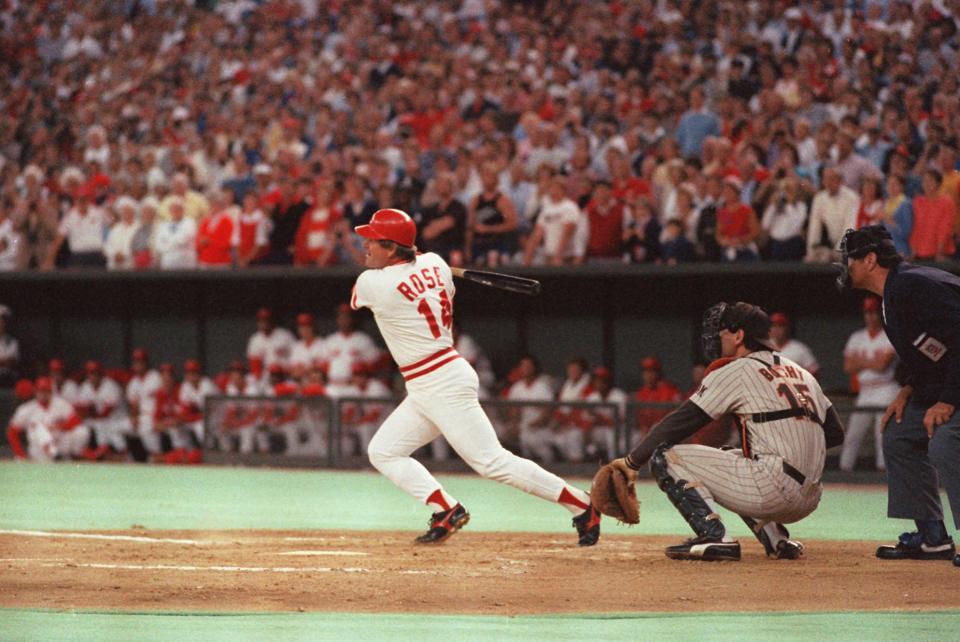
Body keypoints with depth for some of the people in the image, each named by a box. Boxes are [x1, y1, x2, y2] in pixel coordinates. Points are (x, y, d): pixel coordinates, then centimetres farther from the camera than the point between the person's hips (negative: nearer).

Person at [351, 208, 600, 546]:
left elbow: (356, 301, 9)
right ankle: (446, 510, 1)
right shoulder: (433, 264, 5)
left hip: (443, 387, -10)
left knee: (492, 461, -10)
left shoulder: (372, 283, -15)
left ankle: (583, 505, -4)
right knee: (382, 452, 10)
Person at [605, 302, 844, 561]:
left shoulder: (735, 371, 1)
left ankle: (715, 538, -15)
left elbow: (679, 423, -2)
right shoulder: (802, 374, 22)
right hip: (808, 503, 8)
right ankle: (777, 540, 17)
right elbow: (835, 433, 20)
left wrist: (632, 462, 4)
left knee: (665, 457, -2)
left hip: (773, 488, -8)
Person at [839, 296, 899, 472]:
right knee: (852, 436, 1)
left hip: (886, 390, -5)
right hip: (864, 394, 5)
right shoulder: (857, 338, 15)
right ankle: (844, 469, 3)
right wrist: (871, 362, -8)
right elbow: (848, 367, 5)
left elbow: (882, 365, -13)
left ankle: (883, 468, -11)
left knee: (883, 434, -11)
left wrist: (860, 361, 0)